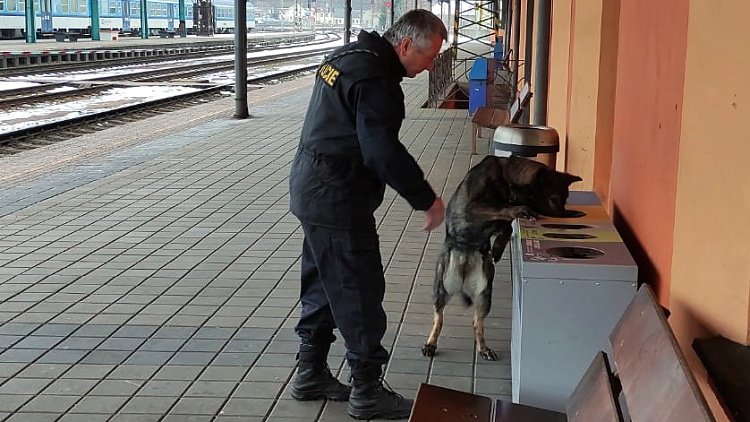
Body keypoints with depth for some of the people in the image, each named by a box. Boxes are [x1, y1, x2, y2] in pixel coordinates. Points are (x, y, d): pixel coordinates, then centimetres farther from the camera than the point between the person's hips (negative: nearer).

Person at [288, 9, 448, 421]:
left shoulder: (348, 56, 11)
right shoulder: (375, 80, -21)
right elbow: (384, 153, -25)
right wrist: (427, 200, -15)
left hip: (312, 189, 10)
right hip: (337, 201, -10)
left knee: (323, 286, 18)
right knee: (360, 293, -1)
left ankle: (310, 373, 29)